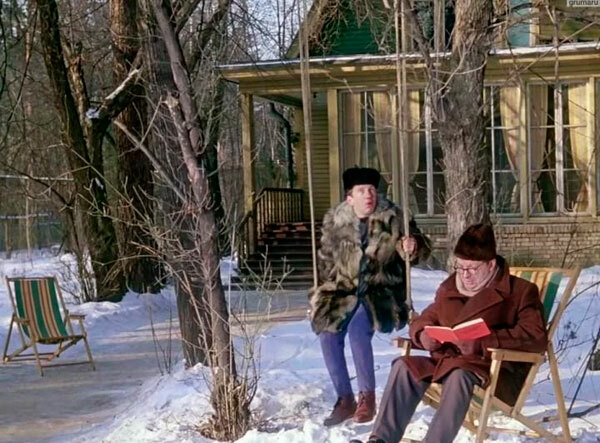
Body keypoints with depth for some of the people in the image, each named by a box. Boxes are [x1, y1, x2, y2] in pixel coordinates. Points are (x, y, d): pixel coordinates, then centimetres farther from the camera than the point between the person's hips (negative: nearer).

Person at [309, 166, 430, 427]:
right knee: (327, 332, -22)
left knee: (358, 328, -31)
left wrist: (413, 245, -21)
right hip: (344, 289, 3)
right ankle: (345, 399, -6)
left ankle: (367, 395, -15)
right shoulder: (334, 220, 4)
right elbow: (326, 260, 17)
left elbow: (420, 248, 3)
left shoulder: (392, 218, -3)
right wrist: (321, 291, 9)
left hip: (381, 289, -3)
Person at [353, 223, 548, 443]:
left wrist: (482, 343, -26)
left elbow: (536, 337, -15)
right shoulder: (449, 288, 16)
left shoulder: (520, 291, -1)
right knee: (405, 366, -18)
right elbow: (422, 320, 25)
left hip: (498, 369, -6)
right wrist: (423, 336, -3)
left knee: (460, 374, -37)